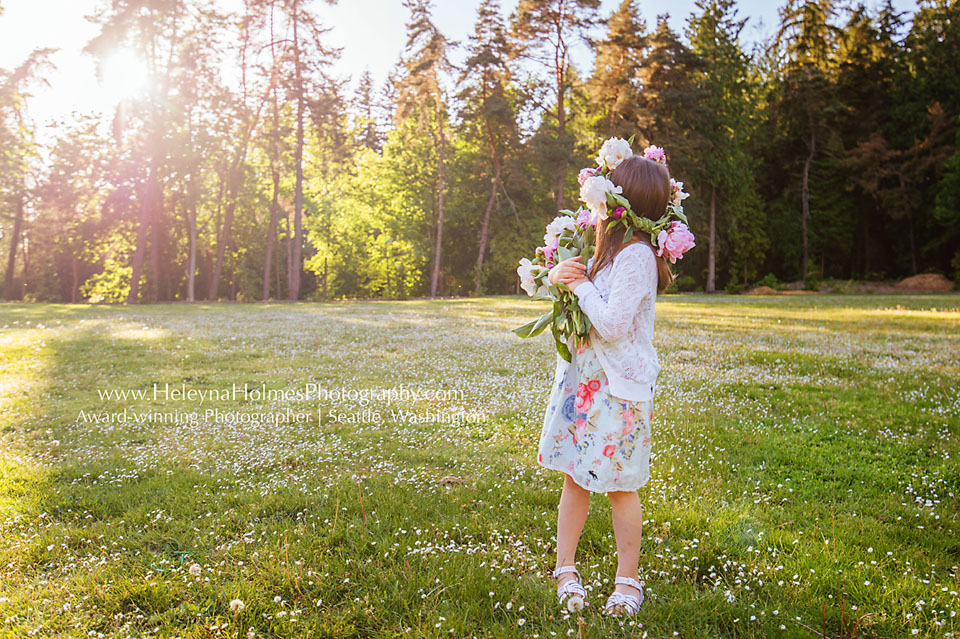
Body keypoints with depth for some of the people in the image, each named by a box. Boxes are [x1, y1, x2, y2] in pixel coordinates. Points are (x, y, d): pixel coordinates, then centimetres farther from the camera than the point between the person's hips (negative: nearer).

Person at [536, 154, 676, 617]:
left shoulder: (635, 255, -18)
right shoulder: (610, 249, 11)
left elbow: (612, 325, -24)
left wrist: (580, 284, -13)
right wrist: (558, 274, -1)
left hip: (619, 388, -8)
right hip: (583, 380, 8)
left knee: (620, 487, 4)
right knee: (574, 477, 12)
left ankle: (628, 581, 21)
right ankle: (565, 569, 25)